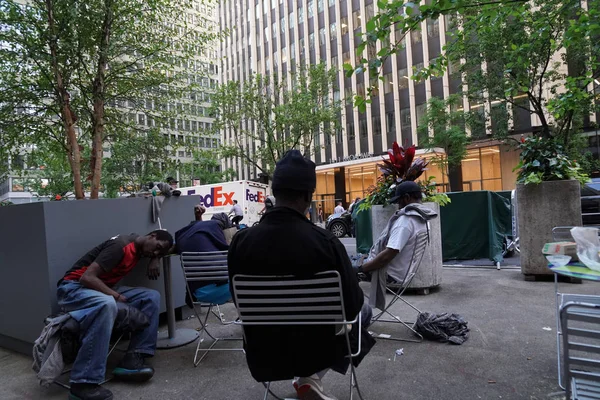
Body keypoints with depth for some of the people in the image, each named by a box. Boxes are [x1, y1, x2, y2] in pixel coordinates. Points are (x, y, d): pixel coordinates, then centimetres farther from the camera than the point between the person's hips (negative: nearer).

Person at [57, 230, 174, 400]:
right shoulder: (121, 245, -20)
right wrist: (116, 296, -25)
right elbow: (87, 277, -25)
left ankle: (132, 358, -15)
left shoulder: (140, 246, 7)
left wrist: (154, 260, 9)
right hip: (74, 287, -8)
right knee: (107, 304, -41)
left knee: (152, 297, -8)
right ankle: (83, 383, -37)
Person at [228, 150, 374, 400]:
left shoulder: (240, 242, -17)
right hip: (318, 346, -4)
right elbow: (352, 305, -14)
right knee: (364, 310, 25)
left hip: (264, 350, 4)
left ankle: (306, 376, 24)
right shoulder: (326, 242, -26)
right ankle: (309, 377, 15)